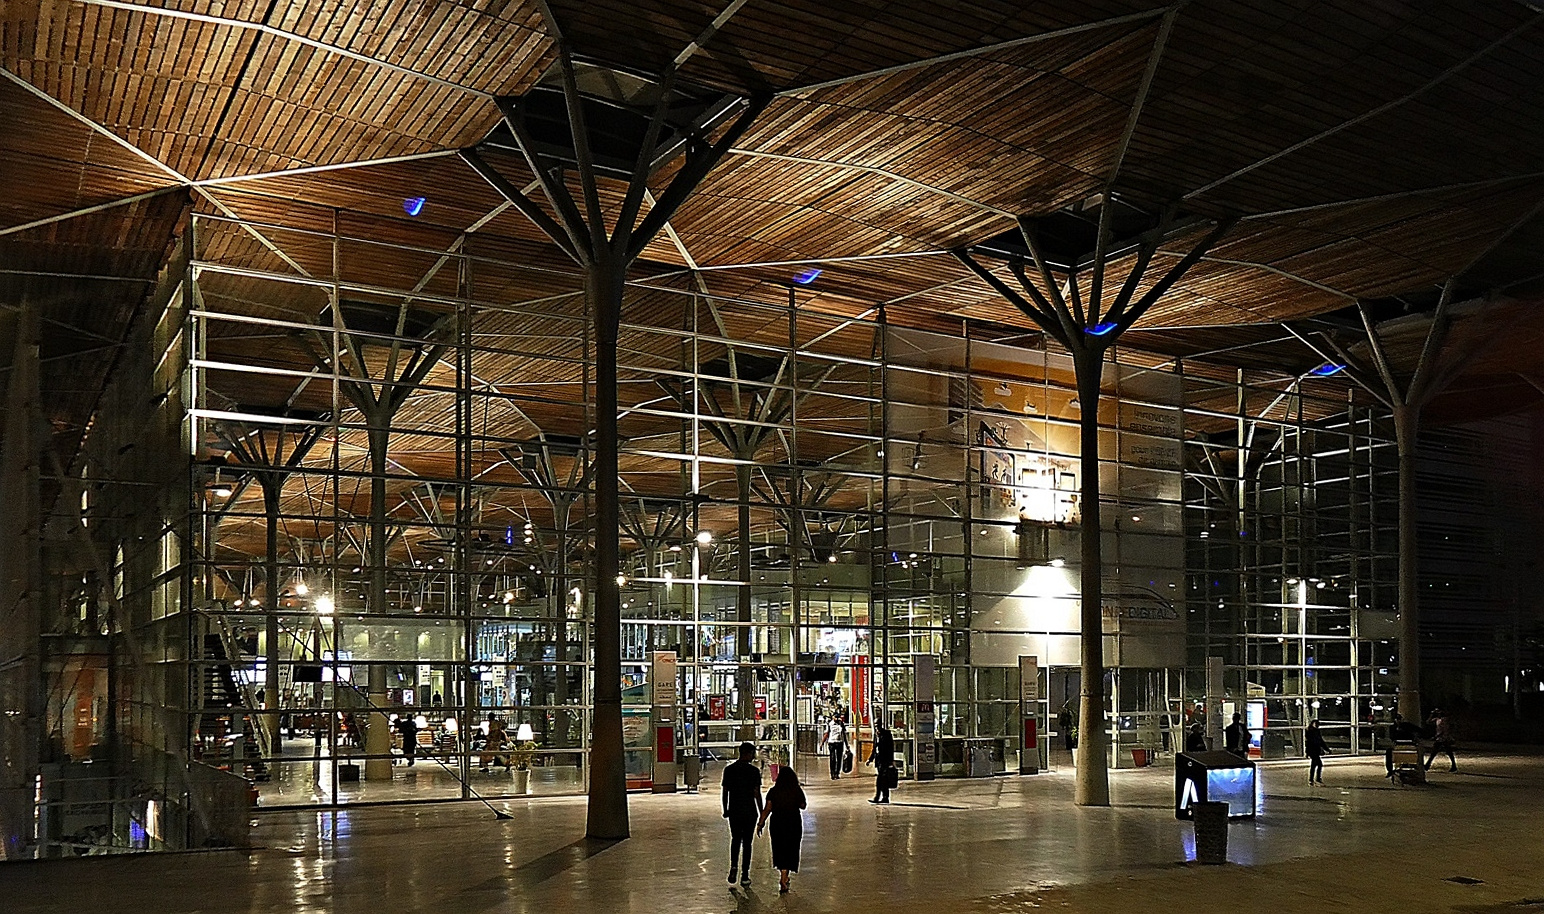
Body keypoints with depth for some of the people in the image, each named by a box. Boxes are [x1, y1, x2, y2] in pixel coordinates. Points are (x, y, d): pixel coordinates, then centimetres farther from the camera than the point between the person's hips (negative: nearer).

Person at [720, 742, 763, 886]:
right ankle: (744, 876, 8)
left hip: (734, 811, 3)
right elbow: (757, 794, -9)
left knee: (735, 839, 19)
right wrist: (761, 814, -2)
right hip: (749, 812, -2)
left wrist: (725, 810, 15)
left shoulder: (729, 770, 0)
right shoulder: (754, 771, -10)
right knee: (747, 843, 6)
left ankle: (733, 866, -2)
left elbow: (725, 792, 3)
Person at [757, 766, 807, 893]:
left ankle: (784, 878, 29)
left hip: (777, 824, 1)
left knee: (779, 850, 17)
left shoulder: (773, 791, -6)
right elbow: (803, 806, 7)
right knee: (790, 851, 5)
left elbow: (767, 808, -9)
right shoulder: (798, 791, -6)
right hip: (794, 824, -1)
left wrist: (760, 823, -4)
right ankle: (784, 879, -3)